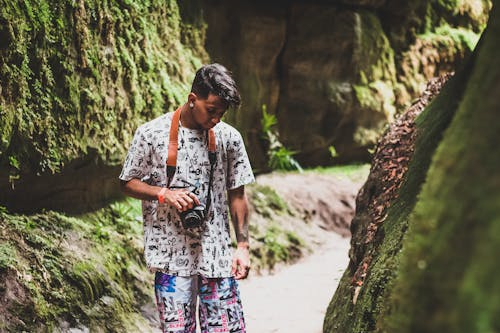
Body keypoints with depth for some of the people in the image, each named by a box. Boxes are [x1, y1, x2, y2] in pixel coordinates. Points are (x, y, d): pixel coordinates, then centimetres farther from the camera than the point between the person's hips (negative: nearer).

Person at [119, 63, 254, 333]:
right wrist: (164, 194, -14)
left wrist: (242, 246, 4)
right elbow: (128, 183, 4)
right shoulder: (151, 134, -4)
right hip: (171, 255, -2)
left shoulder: (229, 138, 3)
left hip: (217, 255, 2)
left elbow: (237, 195, 9)